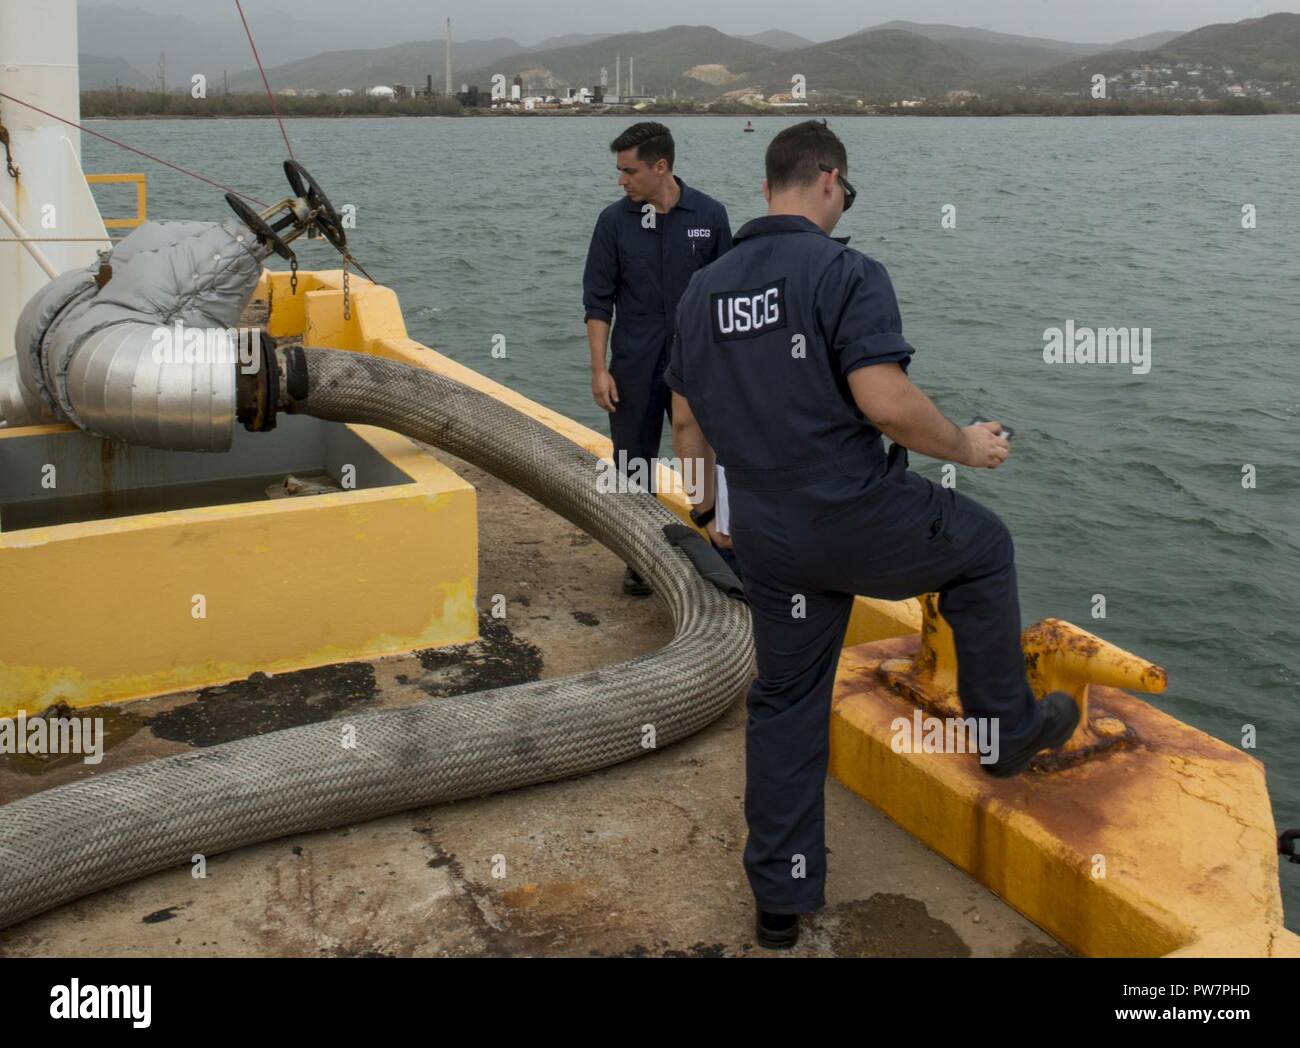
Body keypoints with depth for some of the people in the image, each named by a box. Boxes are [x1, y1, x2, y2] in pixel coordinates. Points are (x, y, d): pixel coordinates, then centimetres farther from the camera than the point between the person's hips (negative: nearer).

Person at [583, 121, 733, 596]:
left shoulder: (709, 215, -2)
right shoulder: (615, 220, -2)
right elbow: (598, 301, 0)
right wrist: (599, 369, -5)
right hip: (634, 369, 1)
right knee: (634, 465, 8)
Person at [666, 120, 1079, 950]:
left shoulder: (703, 290, 8)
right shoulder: (846, 271, -13)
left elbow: (688, 425, 12)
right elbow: (884, 401, -24)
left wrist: (720, 508, 27)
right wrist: (967, 447, -6)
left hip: (767, 539, 6)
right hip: (860, 518, -6)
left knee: (785, 702, 18)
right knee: (982, 546, 24)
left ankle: (780, 897, 25)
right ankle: (1009, 729, 35)